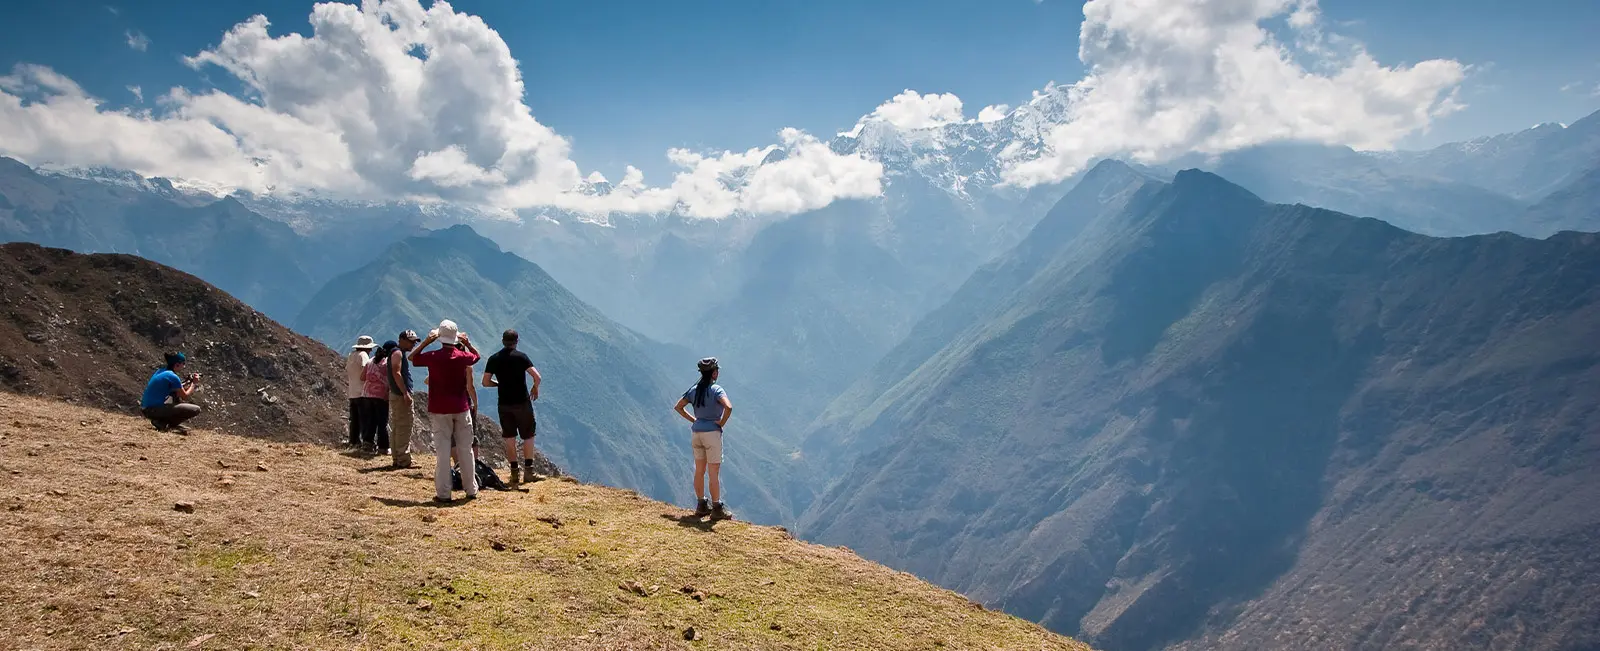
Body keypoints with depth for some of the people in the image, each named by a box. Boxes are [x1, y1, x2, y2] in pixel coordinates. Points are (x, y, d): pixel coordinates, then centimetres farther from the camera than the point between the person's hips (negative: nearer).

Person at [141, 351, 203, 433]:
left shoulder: (161, 371, 12)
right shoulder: (173, 377, -15)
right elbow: (185, 396, -5)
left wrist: (188, 382, 16)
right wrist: (194, 383, 7)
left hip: (145, 408, 10)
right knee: (196, 410, -14)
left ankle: (174, 424, 17)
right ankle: (162, 423, -5)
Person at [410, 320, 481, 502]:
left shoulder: (433, 357, -9)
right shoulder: (463, 356, -4)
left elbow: (412, 357, 10)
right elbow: (477, 355, 20)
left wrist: (426, 341, 8)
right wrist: (467, 342, 15)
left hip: (440, 410, -1)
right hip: (462, 409, 2)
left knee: (442, 451, 1)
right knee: (465, 449, 8)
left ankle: (443, 493, 0)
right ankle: (471, 489, 14)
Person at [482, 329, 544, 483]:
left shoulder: (493, 359, 1)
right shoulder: (521, 357, -8)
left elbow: (486, 382, 1)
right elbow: (537, 377, -15)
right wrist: (535, 388, 4)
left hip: (504, 404, 3)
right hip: (522, 402, -3)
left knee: (509, 439, 10)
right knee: (528, 437, 8)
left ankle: (514, 473, 11)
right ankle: (528, 471, 7)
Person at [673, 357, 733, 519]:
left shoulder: (694, 389, 5)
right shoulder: (716, 390, -14)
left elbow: (678, 407, 11)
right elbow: (728, 407, -30)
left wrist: (693, 420, 10)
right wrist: (722, 422, -14)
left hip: (696, 432, 6)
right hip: (712, 433, -6)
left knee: (699, 471, 14)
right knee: (714, 473, 1)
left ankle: (701, 506, 23)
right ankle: (717, 509, 6)